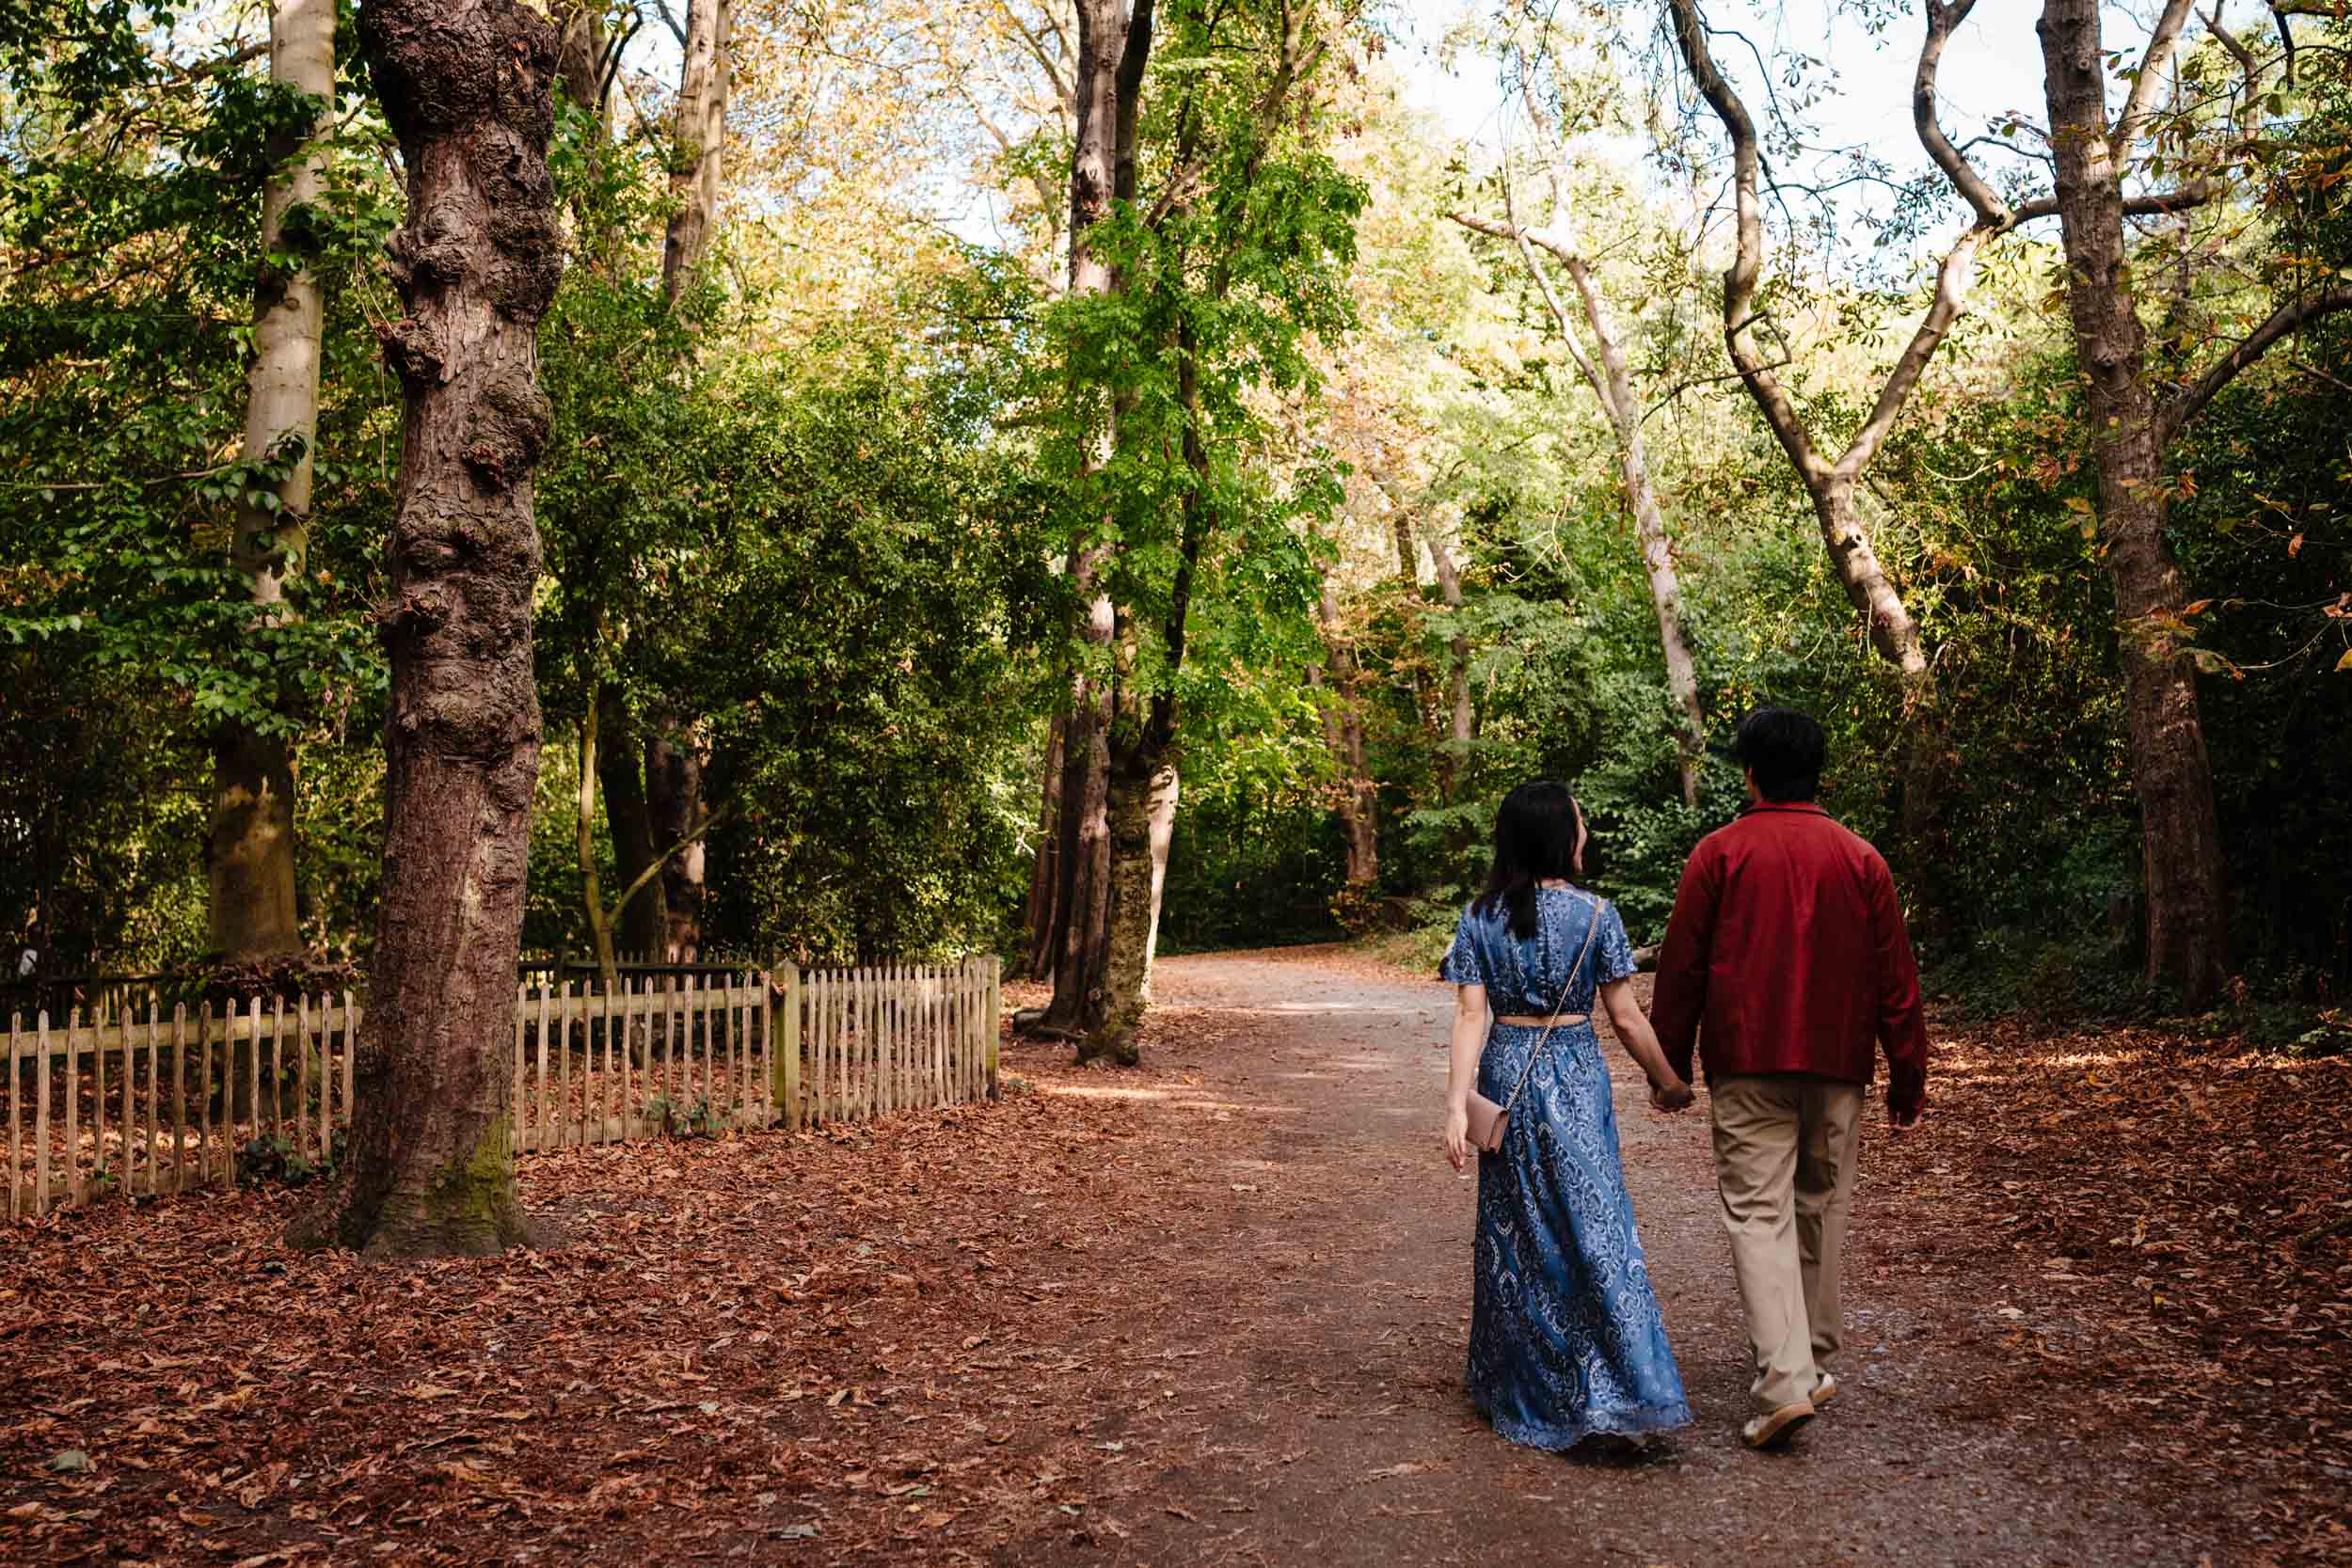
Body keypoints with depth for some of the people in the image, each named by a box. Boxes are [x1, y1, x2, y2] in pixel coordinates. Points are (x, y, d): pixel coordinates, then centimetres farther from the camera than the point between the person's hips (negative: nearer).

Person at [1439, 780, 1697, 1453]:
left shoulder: (1481, 916, -2)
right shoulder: (1593, 914, -8)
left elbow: (1470, 1017, -7)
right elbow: (1627, 1018, -3)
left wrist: (1456, 1106, -8)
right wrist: (1667, 1082, 10)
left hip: (1505, 1078, 3)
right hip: (1574, 1081, -3)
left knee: (1514, 1229, 15)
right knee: (1593, 1227, 1)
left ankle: (1516, 1389, 27)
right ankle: (1612, 1395, -4)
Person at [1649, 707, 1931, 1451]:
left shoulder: (1718, 854, -3)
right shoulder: (1861, 860, 6)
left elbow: (1680, 970, -2)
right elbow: (1895, 976, 6)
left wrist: (1670, 1065, 7)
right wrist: (1908, 1075, 12)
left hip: (1746, 1065, -3)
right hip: (1836, 1064, 4)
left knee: (1758, 1211, -5)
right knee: (1821, 1207, 16)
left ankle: (1785, 1380, -16)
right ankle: (1813, 1357, 27)